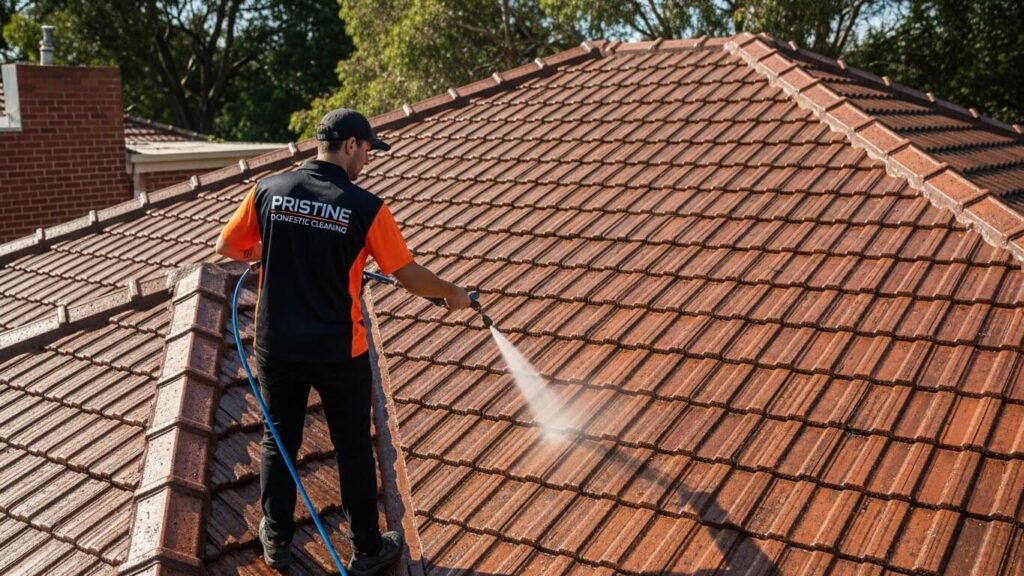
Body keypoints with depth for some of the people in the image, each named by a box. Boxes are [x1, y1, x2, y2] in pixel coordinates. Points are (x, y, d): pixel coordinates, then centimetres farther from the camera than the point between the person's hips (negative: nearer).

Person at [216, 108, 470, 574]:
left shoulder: (269, 190, -5)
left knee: (279, 440, 19)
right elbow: (410, 276, -8)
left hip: (276, 345, 3)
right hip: (337, 352, -3)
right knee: (353, 450, 12)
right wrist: (452, 294, 10)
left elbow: (226, 247, 6)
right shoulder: (366, 208, -14)